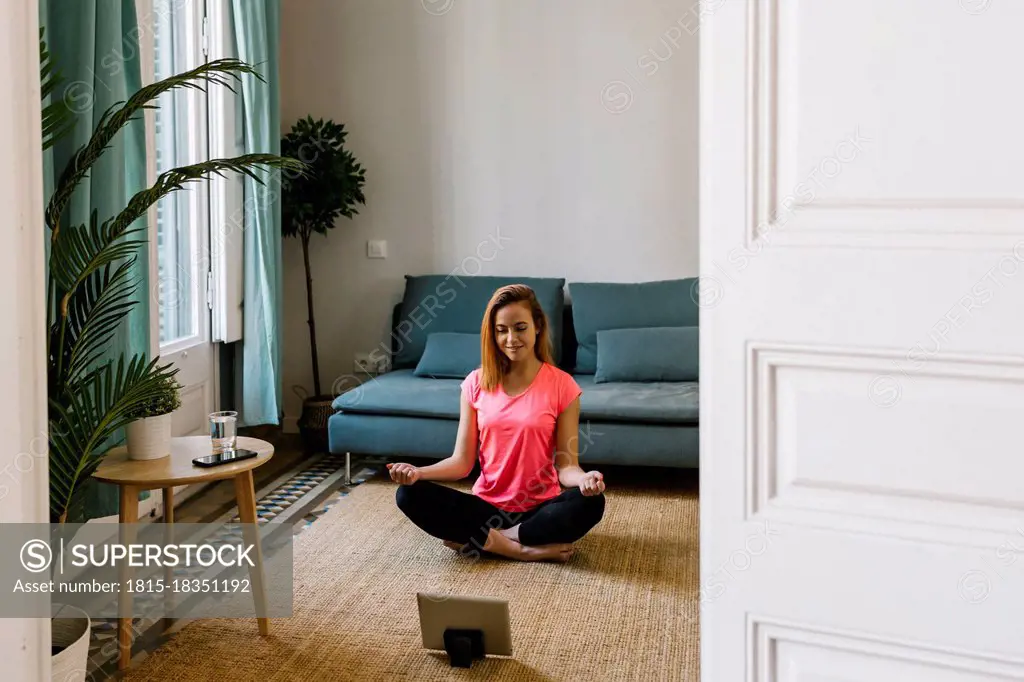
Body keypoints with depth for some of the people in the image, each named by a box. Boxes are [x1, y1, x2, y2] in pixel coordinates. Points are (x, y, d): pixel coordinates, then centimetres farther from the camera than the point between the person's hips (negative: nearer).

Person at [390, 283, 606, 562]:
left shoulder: (561, 385, -6)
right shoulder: (476, 383, 1)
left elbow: (566, 466, -8)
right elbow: (462, 461, 1)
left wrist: (584, 479, -32)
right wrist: (418, 472, -17)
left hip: (540, 508, -2)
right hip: (487, 506, 2)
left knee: (591, 502, -33)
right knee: (409, 494, -21)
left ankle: (483, 539, -20)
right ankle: (527, 548, -22)